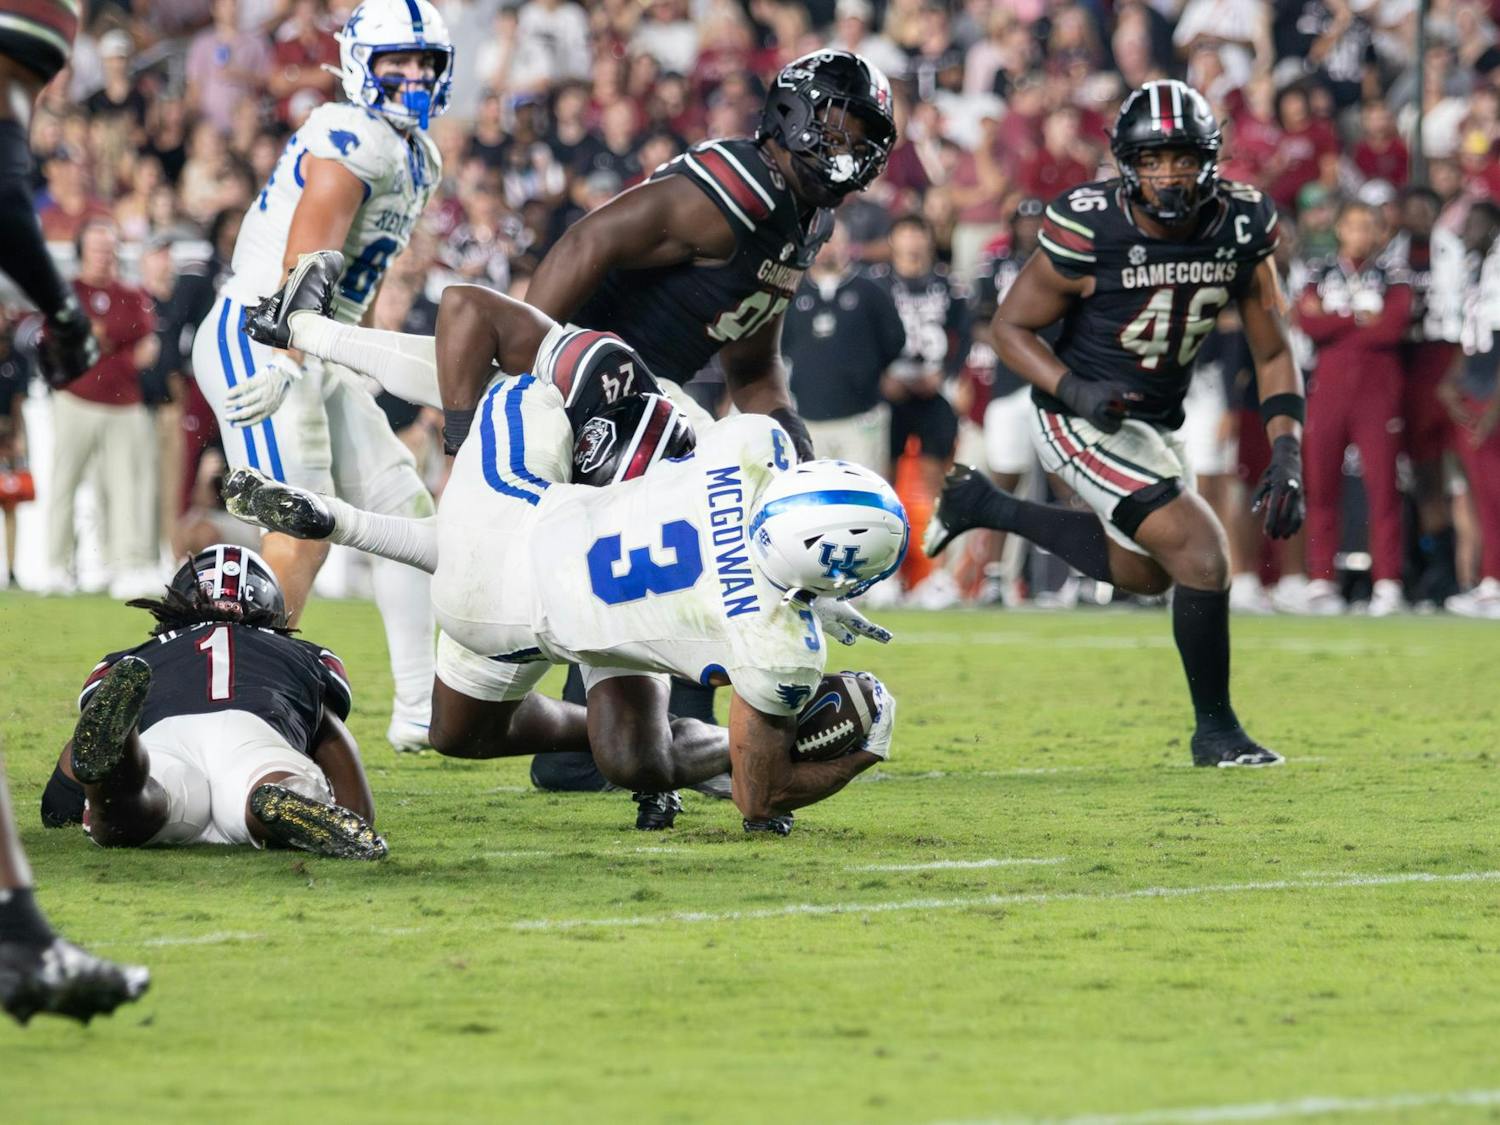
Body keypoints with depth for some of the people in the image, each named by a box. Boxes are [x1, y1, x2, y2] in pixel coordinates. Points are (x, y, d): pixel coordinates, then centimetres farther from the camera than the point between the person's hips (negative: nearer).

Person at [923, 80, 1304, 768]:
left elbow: (1273, 355, -2)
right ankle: (1215, 731, 1)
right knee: (1200, 553, -16)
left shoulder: (1240, 228, -10)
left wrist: (1286, 458, -14)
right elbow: (1011, 326, -12)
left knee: (1143, 570, 26)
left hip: (1158, 422, 7)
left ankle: (980, 505, 40)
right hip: (1082, 423, -7)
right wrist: (1075, 392, -29)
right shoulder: (1088, 231, -24)